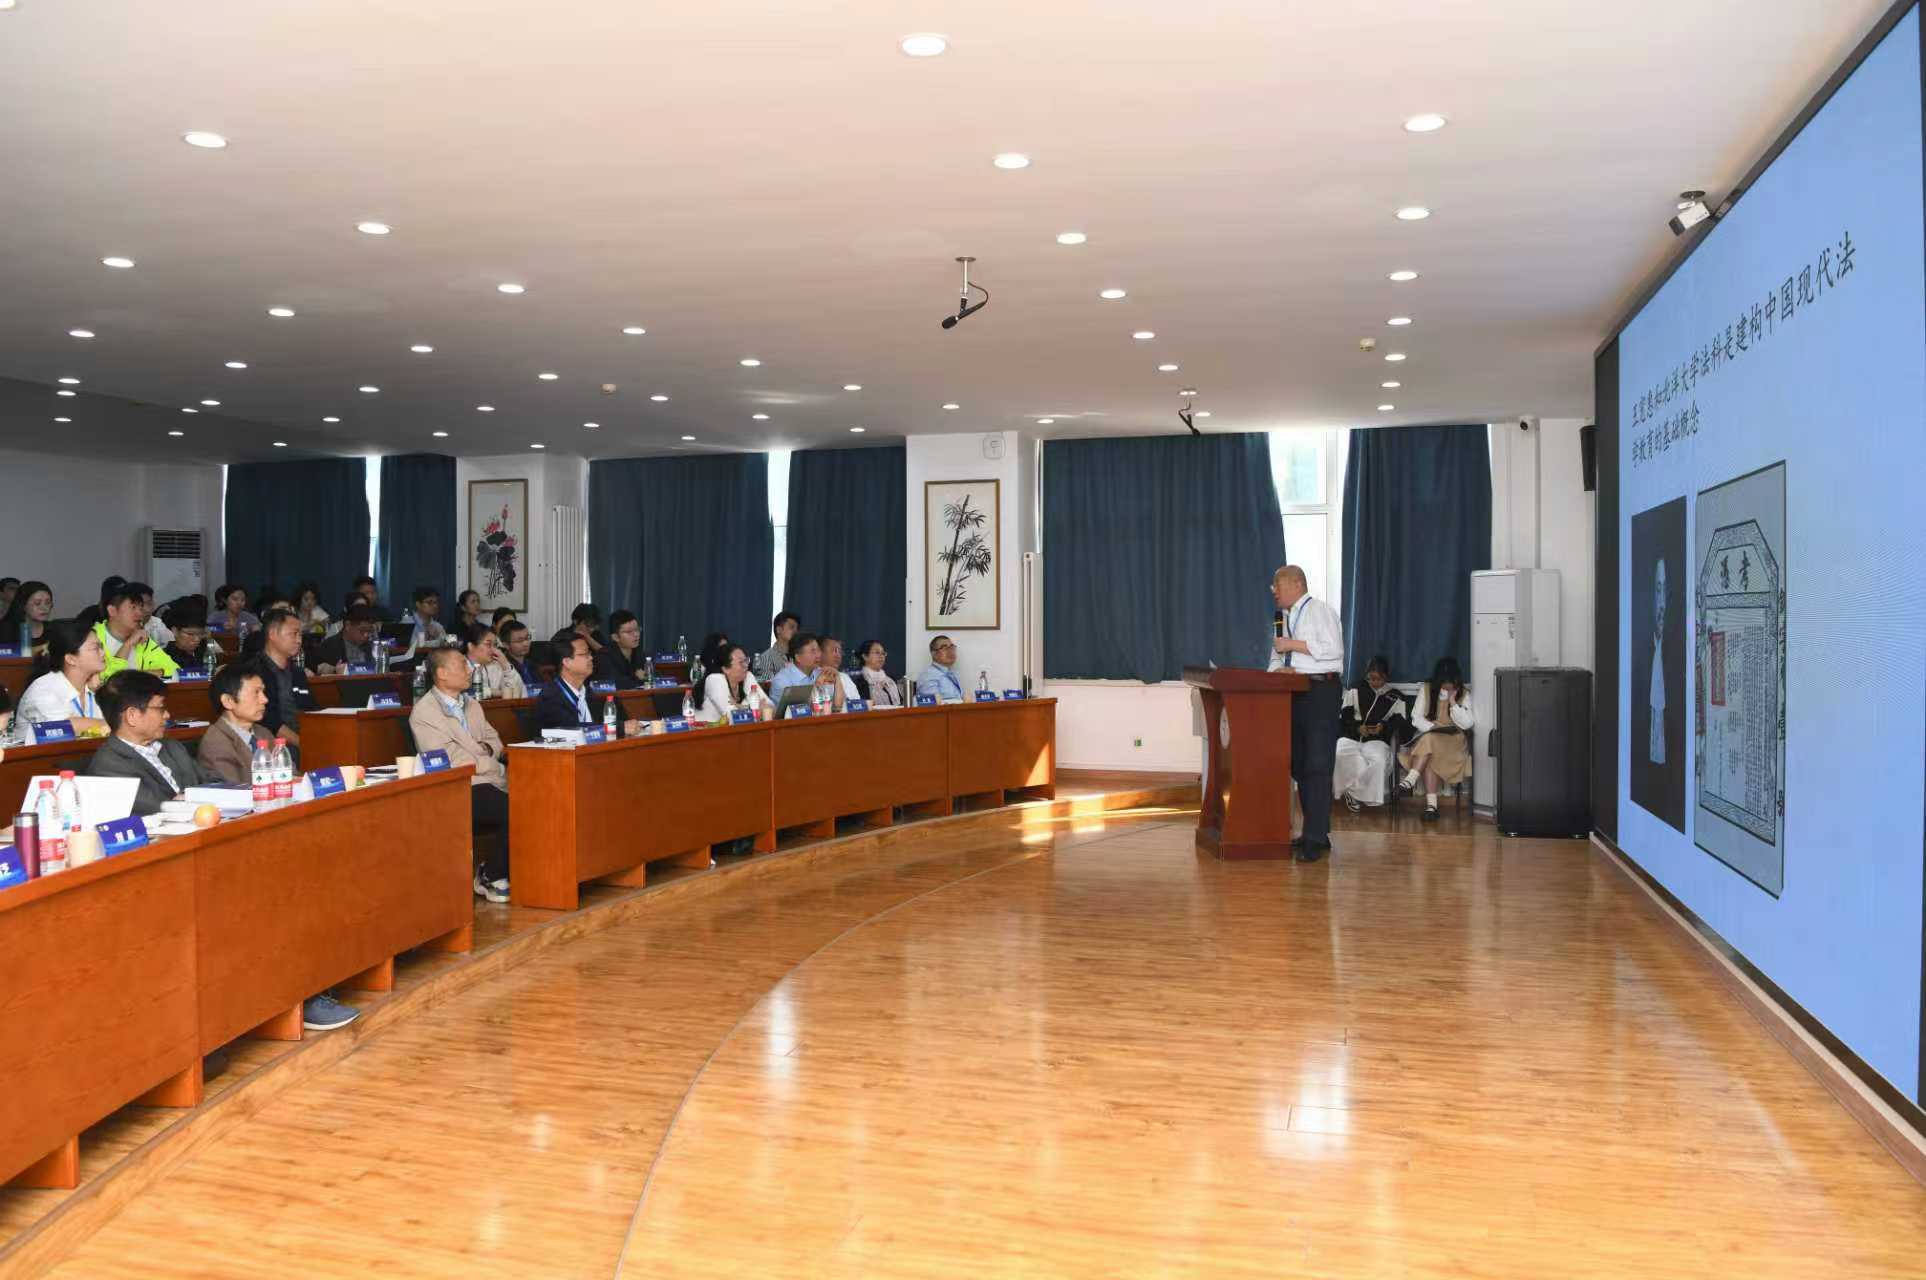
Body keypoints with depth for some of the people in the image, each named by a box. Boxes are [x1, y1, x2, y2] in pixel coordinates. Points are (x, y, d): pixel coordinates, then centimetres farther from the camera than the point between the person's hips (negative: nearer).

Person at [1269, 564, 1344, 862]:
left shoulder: (1320, 611, -5)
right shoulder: (1283, 617, 18)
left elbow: (1333, 649, -17)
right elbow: (1277, 655, 19)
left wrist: (1295, 645, -15)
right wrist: (1278, 667, -4)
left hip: (1320, 691, -9)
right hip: (1293, 693, 9)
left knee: (1317, 766, -10)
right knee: (1298, 765, 11)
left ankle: (1316, 838, -10)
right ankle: (1313, 833, 20)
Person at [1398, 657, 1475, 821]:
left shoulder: (1464, 694, 5)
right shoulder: (1426, 689, 6)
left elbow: (1467, 724, -5)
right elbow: (1416, 718, 0)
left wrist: (1452, 701, -11)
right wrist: (1434, 728, -16)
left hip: (1453, 740, -1)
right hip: (1427, 737, 1)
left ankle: (1410, 781, -42)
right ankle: (1431, 803, -42)